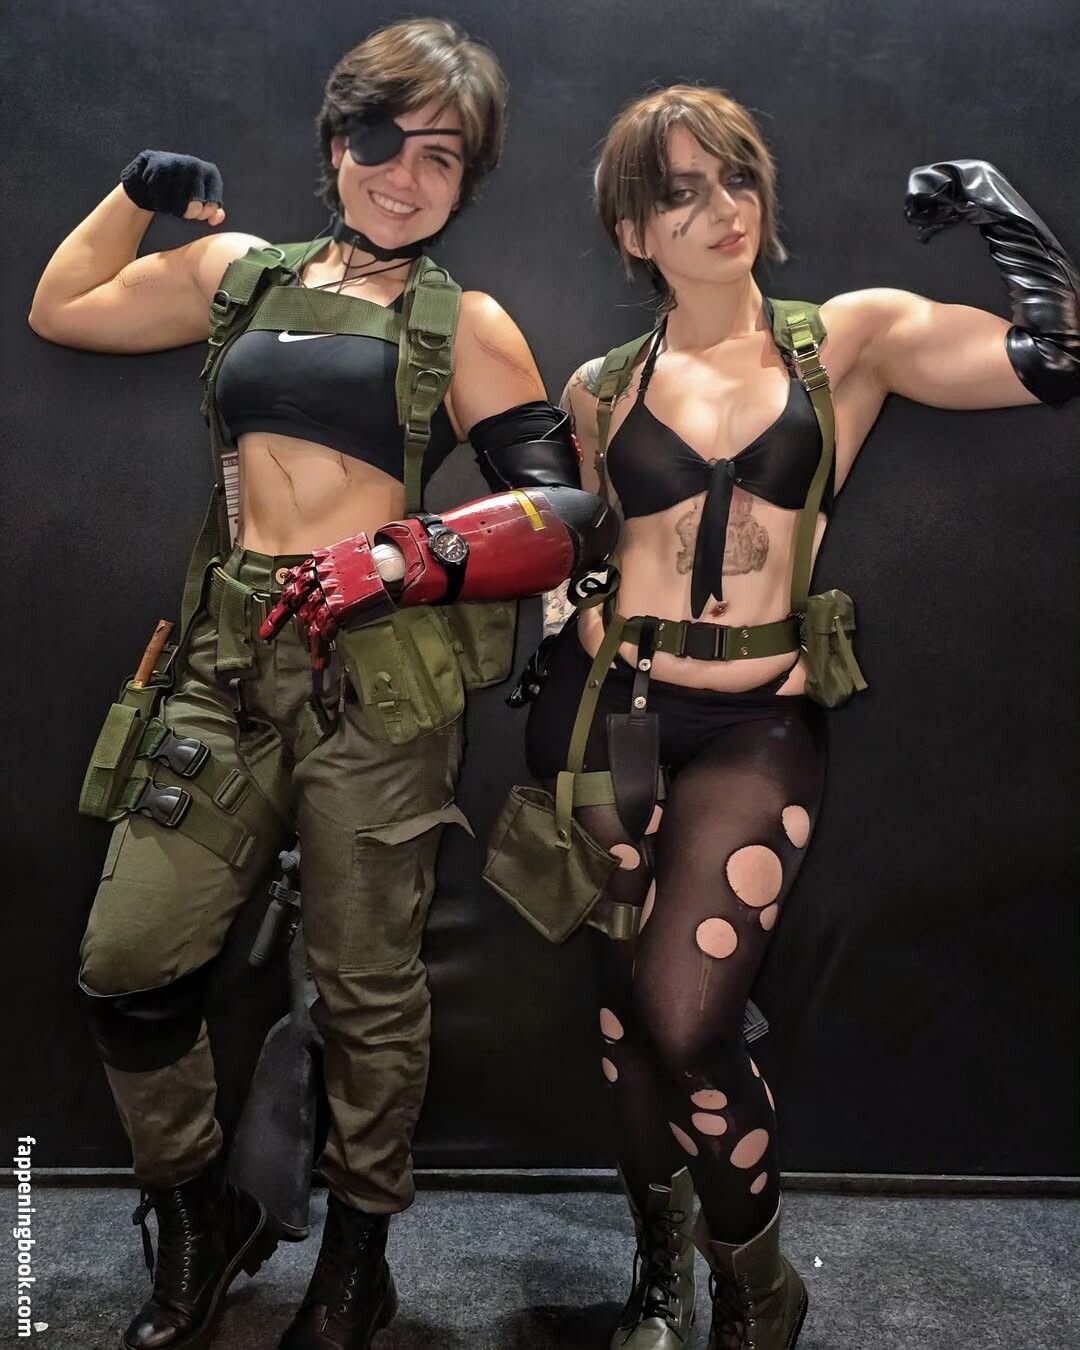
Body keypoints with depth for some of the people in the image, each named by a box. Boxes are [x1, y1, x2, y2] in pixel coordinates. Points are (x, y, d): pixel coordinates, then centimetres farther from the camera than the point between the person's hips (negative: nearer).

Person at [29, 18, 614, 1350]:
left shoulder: (467, 326, 5)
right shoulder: (243, 272, 16)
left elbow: (566, 514, -4)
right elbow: (59, 310, 27)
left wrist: (407, 556, -16)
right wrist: (138, 193, 18)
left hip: (378, 678, -3)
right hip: (226, 662, 4)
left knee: (368, 987, 6)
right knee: (127, 961, 1)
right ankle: (202, 1218, 28)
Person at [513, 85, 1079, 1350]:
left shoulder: (850, 337, 3)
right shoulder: (602, 387, 7)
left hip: (757, 724, -2)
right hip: (607, 709, 2)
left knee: (688, 1024, -12)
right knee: (627, 1008, 10)